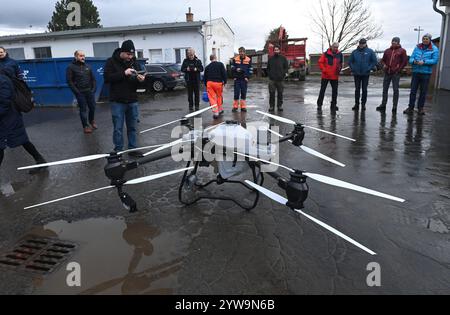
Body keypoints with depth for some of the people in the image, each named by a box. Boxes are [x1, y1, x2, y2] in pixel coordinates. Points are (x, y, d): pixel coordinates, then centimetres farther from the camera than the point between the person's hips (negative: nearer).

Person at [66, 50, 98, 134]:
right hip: (80, 93, -4)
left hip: (90, 92, 4)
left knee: (92, 107, 9)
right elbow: (69, 81, -7)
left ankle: (92, 121, 34)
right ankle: (85, 126, 12)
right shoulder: (71, 67, -4)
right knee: (83, 109, 2)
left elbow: (93, 79, 13)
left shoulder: (87, 67, 10)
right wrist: (77, 92, -12)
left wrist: (94, 89, 2)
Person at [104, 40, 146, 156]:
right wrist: (123, 73, -21)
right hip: (117, 102, -3)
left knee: (132, 127, 10)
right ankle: (118, 151, 12)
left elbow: (138, 84, 13)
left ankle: (133, 149, 20)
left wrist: (141, 79, -11)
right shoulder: (111, 62, -4)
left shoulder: (135, 62, 7)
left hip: (132, 101, 4)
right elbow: (107, 78, -14)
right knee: (118, 128, 2)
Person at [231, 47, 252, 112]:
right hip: (237, 79, 0)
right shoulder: (235, 59, 3)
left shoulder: (248, 60, 4)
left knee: (244, 93, 5)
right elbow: (232, 68, 7)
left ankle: (243, 107, 13)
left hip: (244, 79, 1)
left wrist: (247, 77, -5)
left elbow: (250, 70, 6)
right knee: (236, 93, -1)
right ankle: (235, 106, 9)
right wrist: (236, 69, -14)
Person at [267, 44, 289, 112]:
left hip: (280, 79, 0)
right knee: (272, 93, -2)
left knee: (280, 93, 5)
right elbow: (268, 68, 16)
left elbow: (286, 67, 7)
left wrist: (283, 74, -6)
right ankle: (271, 106, 5)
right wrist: (269, 75, 3)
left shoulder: (283, 58, 5)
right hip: (272, 79, 1)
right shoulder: (270, 59, 10)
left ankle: (280, 106, 14)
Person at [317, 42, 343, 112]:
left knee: (335, 90, 7)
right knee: (322, 90, 2)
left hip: (335, 76, 3)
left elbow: (341, 63, 16)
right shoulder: (326, 54, -5)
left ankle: (333, 105, 17)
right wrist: (324, 70, -14)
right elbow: (320, 62, -5)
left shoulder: (340, 54, 5)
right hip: (325, 75, -3)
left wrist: (339, 68, -3)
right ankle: (319, 104, 10)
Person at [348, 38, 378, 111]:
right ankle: (356, 104, 12)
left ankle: (363, 104, 11)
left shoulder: (370, 51, 0)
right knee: (357, 89, 5)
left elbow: (375, 61, 2)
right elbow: (350, 61, 11)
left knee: (364, 90, 3)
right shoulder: (355, 52, 4)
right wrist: (353, 68, -1)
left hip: (365, 74, -1)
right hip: (356, 74, 1)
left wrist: (369, 68, -7)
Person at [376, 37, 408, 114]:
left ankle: (395, 107, 5)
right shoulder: (387, 51, 13)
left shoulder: (402, 51, 2)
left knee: (395, 90, 0)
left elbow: (405, 61, 1)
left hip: (396, 74, -4)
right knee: (385, 89, 6)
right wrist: (384, 65, 2)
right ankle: (383, 105, 14)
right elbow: (383, 60, 21)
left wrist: (399, 69, -6)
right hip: (387, 73, 4)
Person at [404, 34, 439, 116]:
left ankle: (421, 107, 14)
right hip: (416, 72, 2)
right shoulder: (417, 48, 9)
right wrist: (414, 61, -18)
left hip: (426, 73, -2)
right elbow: (411, 59, 4)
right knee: (413, 91, 1)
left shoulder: (434, 49, 0)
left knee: (423, 91, 5)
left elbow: (435, 60, -9)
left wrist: (424, 62, -20)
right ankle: (411, 107, 6)